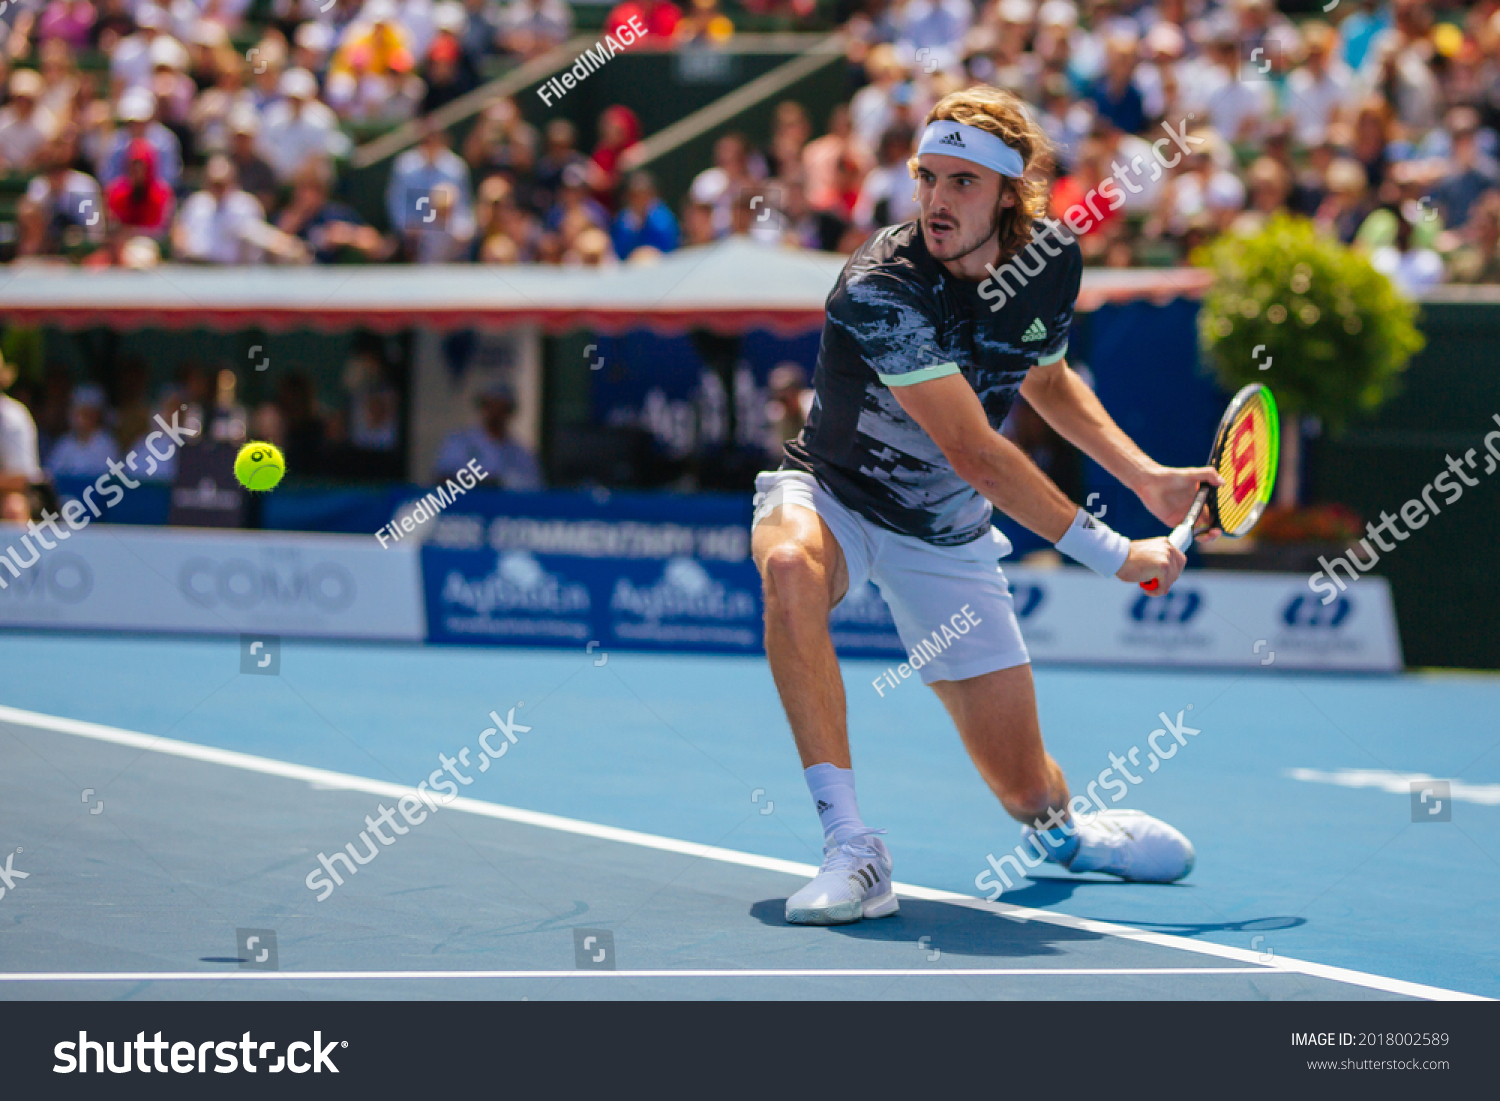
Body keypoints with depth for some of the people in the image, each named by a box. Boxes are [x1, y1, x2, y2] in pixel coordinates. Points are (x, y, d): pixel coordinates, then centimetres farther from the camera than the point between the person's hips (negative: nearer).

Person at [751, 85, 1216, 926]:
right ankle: (852, 850, -39)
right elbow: (973, 454, -29)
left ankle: (1059, 828, 43)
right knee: (792, 569, -43)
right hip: (832, 499, -4)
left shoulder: (1053, 259, -9)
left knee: (1026, 784, 2)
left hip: (950, 537, 5)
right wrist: (1112, 554, -26)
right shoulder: (880, 289, -29)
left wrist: (1146, 476, 5)